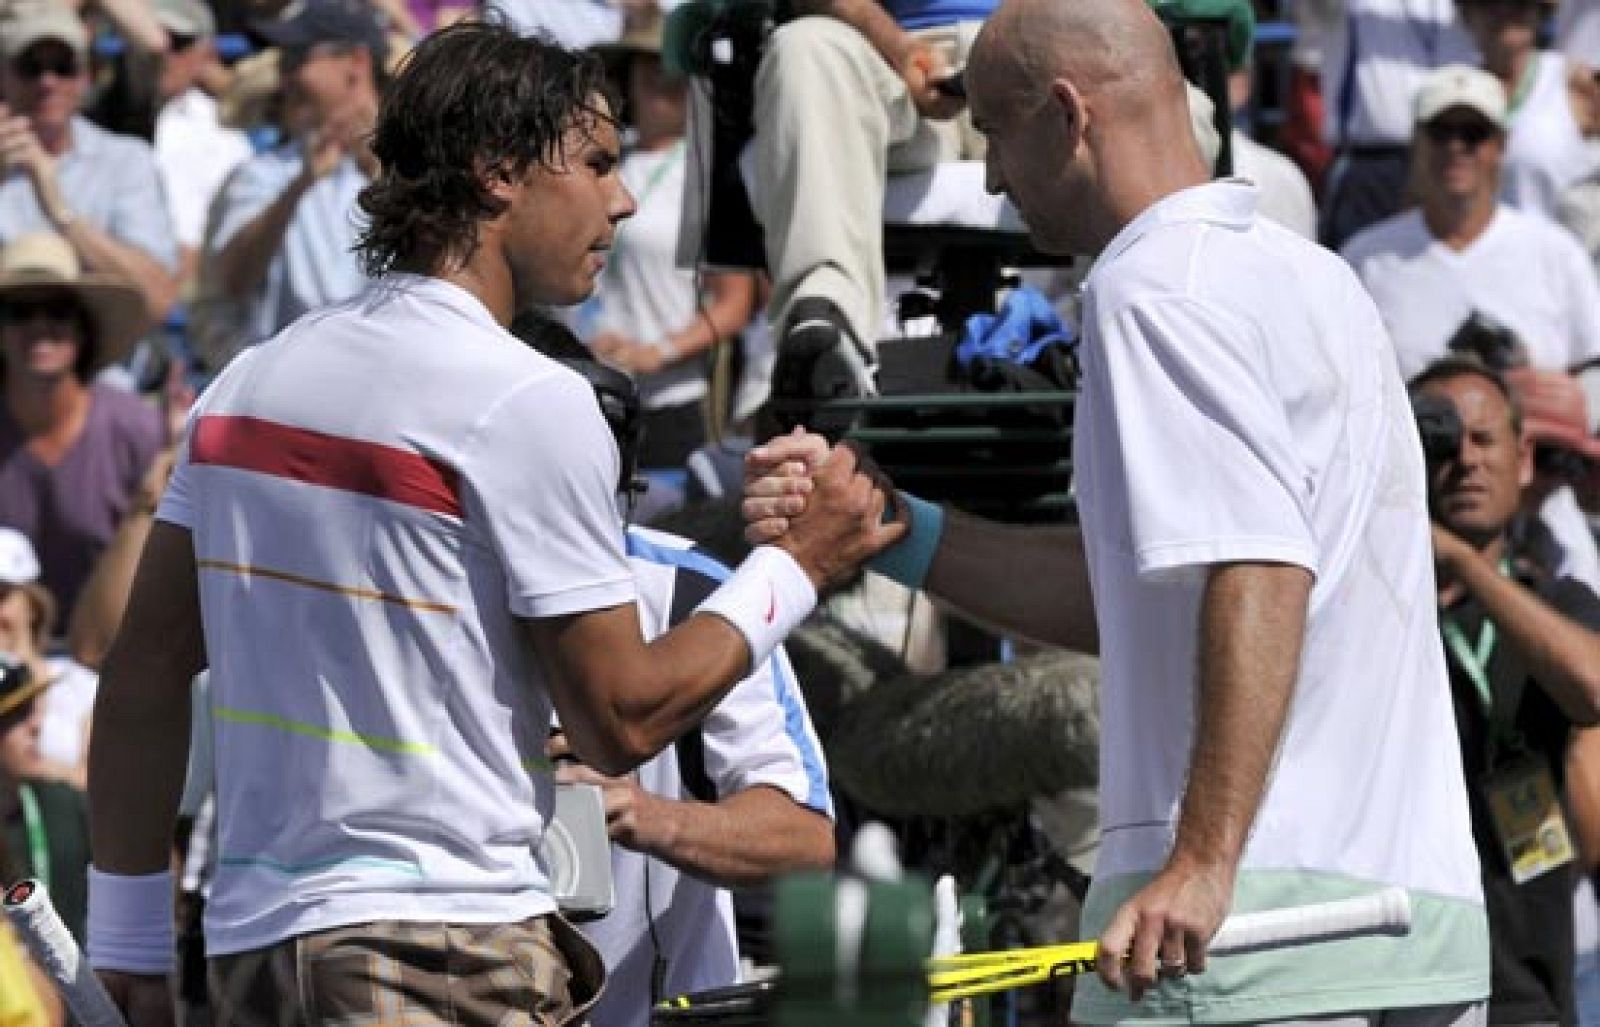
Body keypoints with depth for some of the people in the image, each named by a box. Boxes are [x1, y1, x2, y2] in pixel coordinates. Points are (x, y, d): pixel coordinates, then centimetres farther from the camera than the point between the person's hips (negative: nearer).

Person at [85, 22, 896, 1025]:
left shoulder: (249, 381, 11)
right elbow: (621, 720, -7)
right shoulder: (531, 402, -10)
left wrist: (128, 935, 16)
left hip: (248, 940, 8)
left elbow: (146, 670, 12)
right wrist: (799, 567, 4)